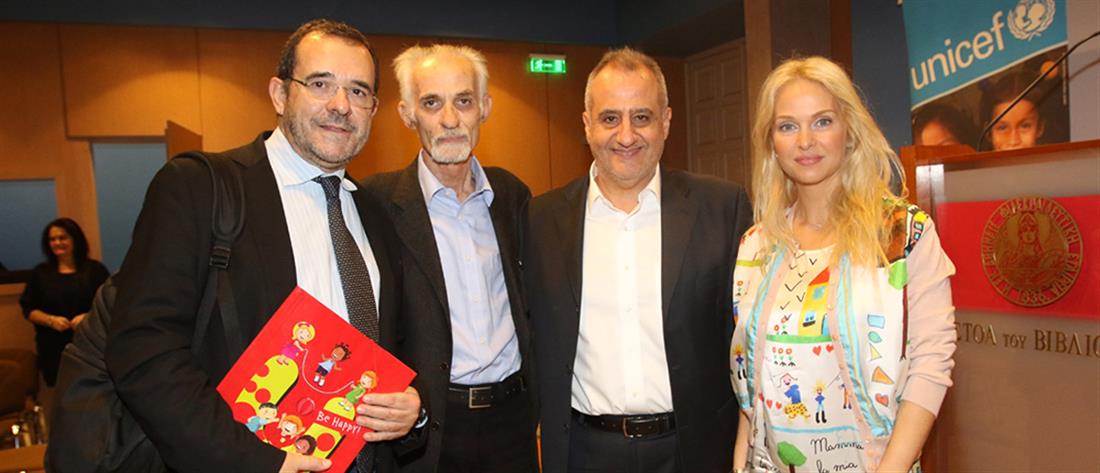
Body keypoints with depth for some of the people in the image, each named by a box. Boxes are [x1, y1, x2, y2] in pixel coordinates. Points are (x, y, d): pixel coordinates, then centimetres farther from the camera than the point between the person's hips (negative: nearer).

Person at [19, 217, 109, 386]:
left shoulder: (95, 269, 5)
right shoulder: (40, 273, 12)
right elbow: (28, 309, 10)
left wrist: (88, 317, -14)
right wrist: (51, 320, -8)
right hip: (53, 348, 2)